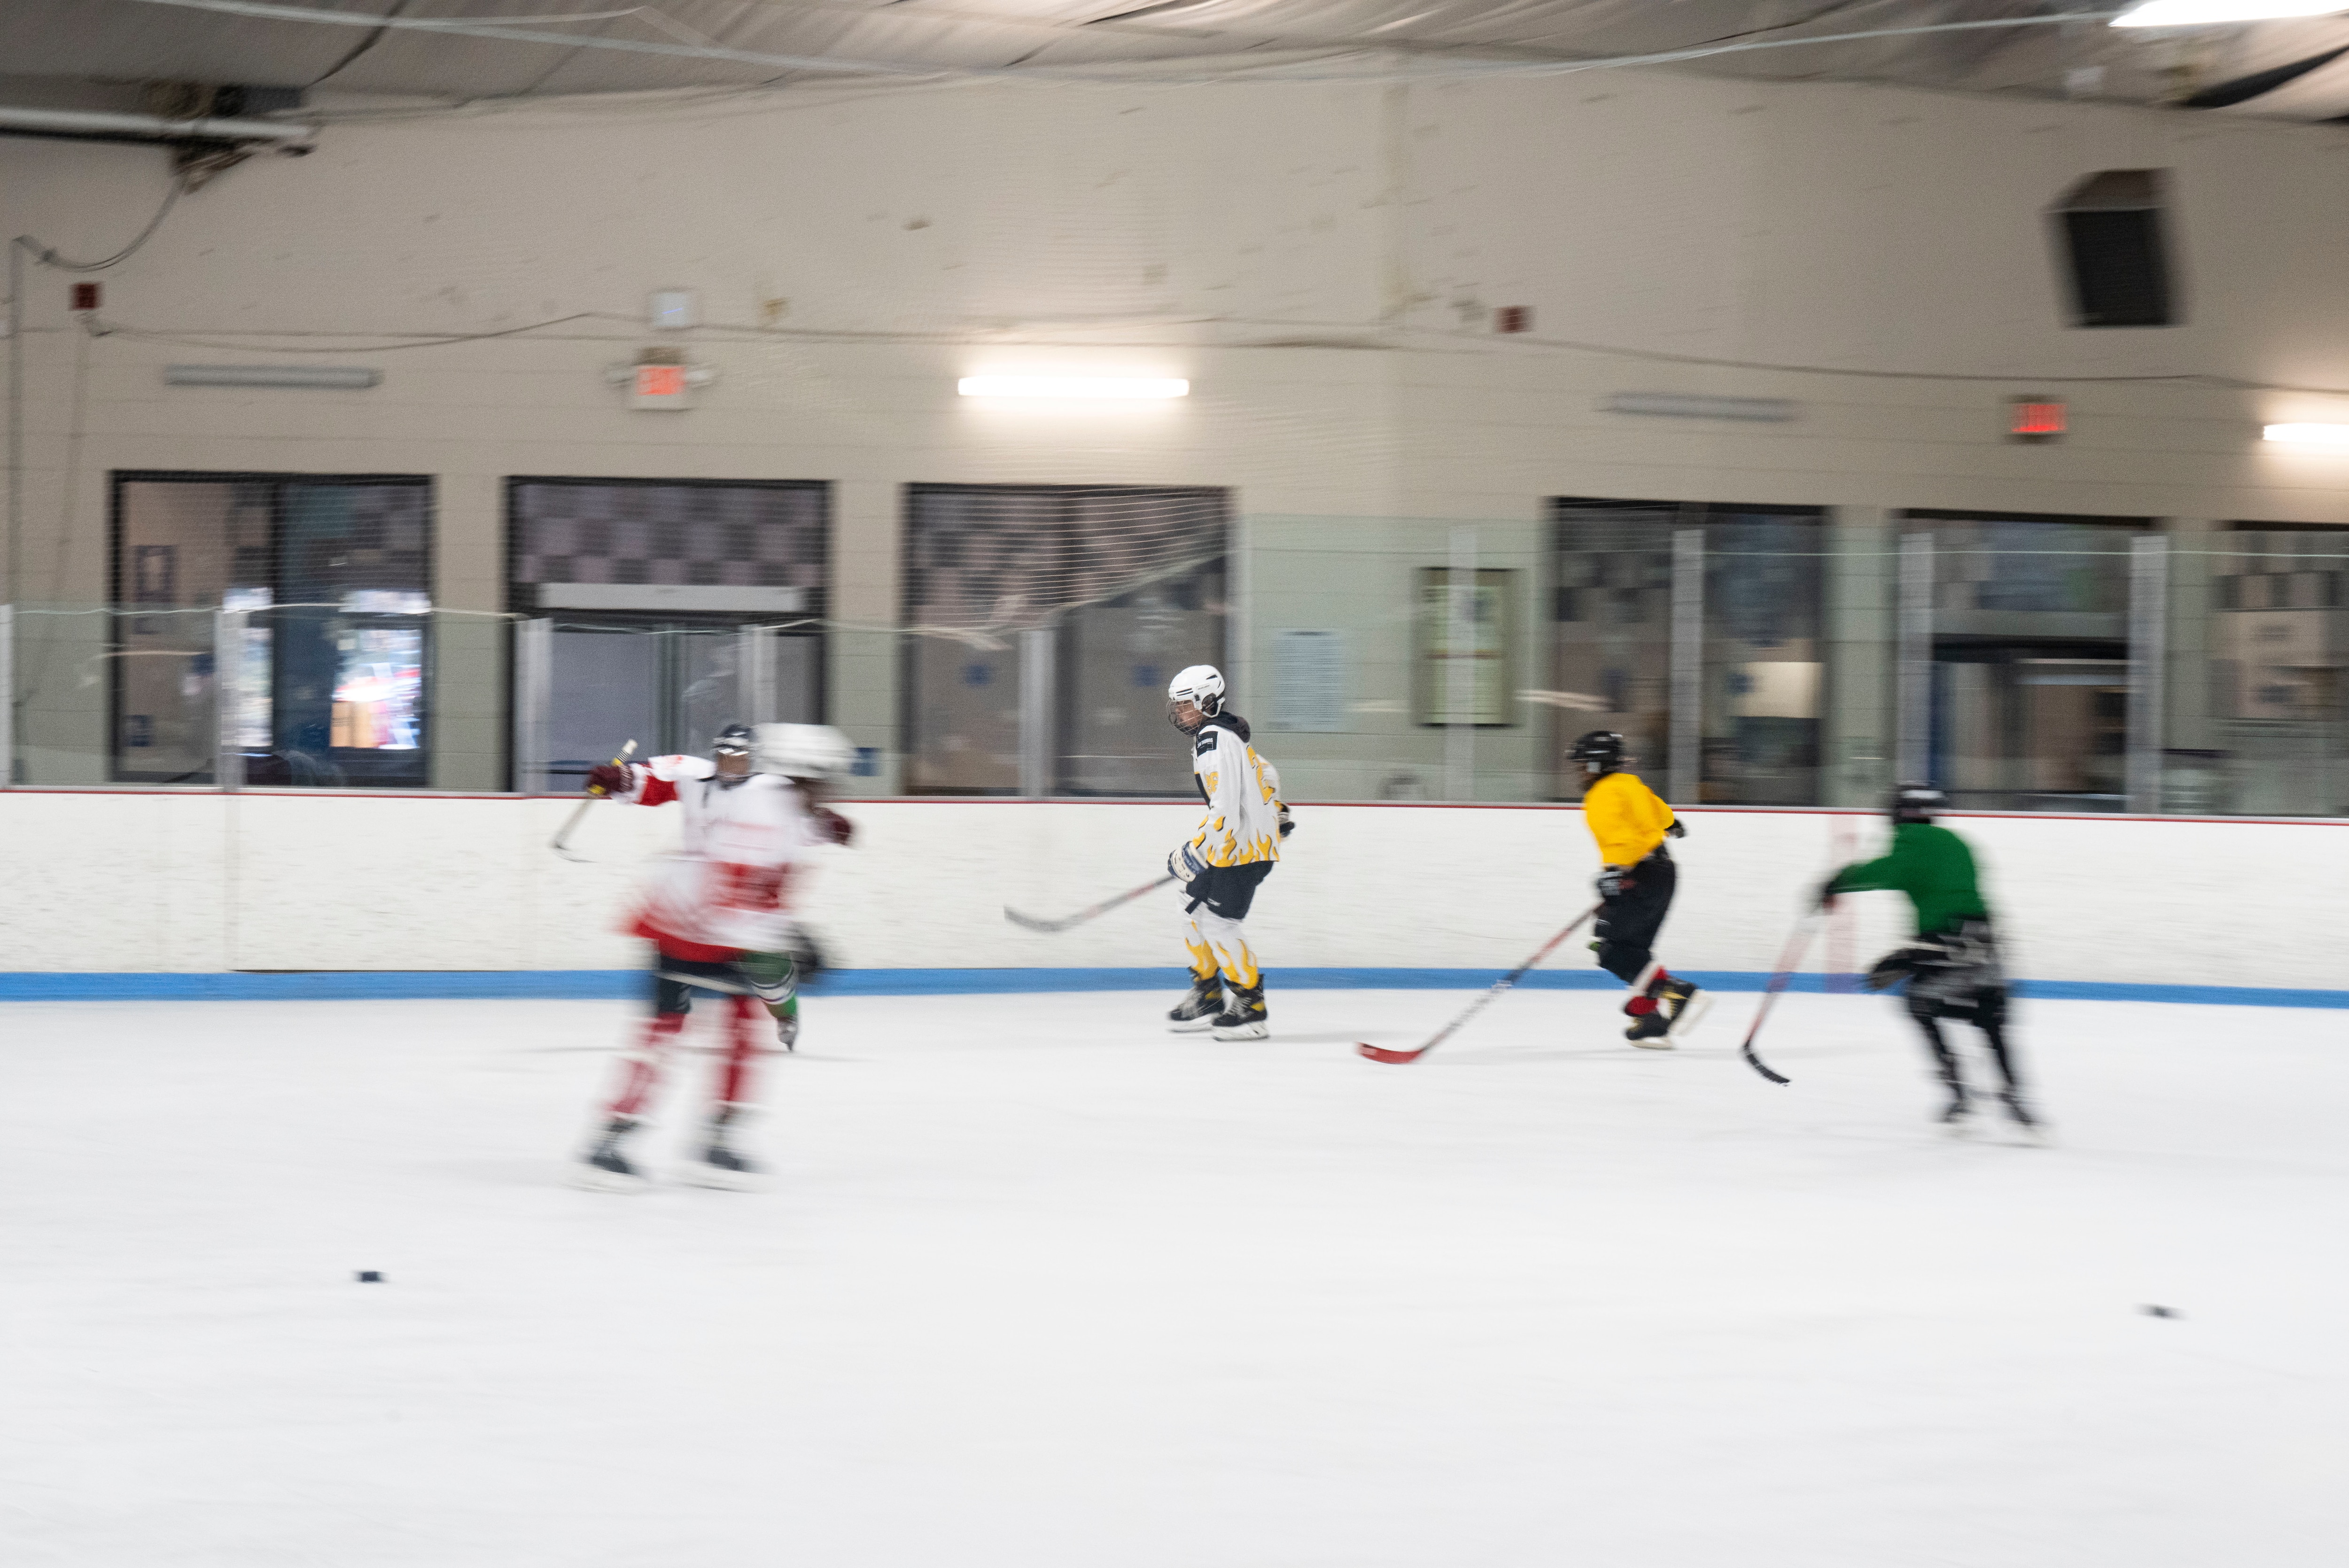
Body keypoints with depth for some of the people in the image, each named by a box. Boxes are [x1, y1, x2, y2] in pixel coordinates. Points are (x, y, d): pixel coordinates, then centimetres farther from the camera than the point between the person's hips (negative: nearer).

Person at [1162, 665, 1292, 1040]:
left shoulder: (1215, 742, -21)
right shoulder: (1221, 735, 13)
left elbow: (1224, 809, -28)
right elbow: (1264, 773, 27)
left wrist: (1196, 852, -25)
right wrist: (1276, 812, 40)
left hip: (1244, 846, -11)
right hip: (1229, 844, 11)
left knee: (1218, 922, -12)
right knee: (1195, 909, 12)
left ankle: (1252, 1009, -3)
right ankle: (1207, 998, 21)